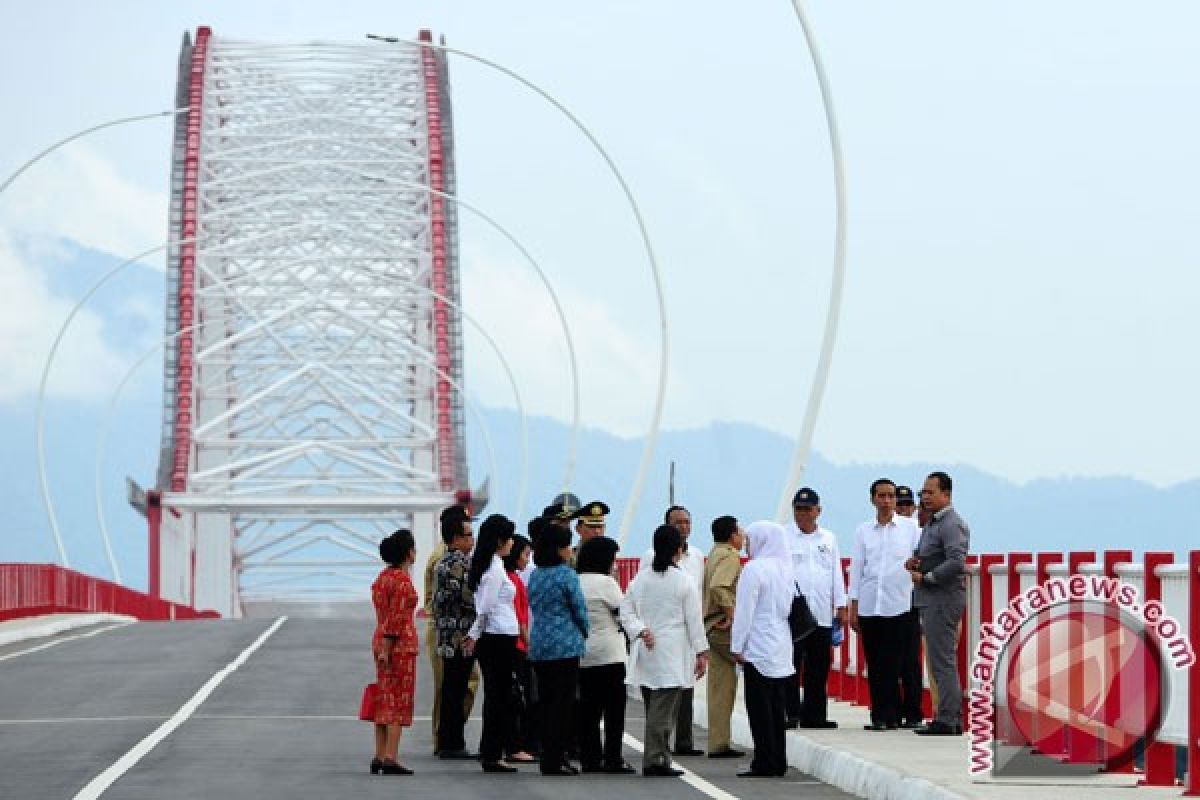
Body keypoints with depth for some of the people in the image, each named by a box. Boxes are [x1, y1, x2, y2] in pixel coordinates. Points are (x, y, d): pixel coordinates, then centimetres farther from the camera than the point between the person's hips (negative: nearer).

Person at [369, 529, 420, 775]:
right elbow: (395, 619, -18)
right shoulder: (403, 580, -15)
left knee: (385, 699, 13)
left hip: (381, 641, 9)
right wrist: (385, 649, -17)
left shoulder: (383, 577, 12)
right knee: (400, 700, -5)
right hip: (401, 644, -9)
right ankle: (390, 759, -8)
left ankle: (379, 756, 15)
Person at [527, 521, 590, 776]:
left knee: (546, 702, 10)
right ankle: (555, 760, -6)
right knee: (562, 703, -3)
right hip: (565, 647, -7)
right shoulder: (566, 575, -11)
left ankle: (549, 757, 13)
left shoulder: (534, 576, 9)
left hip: (538, 647, 7)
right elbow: (579, 610, -8)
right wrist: (585, 633, 11)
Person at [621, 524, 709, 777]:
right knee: (662, 711, -7)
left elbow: (626, 612, 5)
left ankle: (658, 759, 14)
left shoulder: (640, 578, 7)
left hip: (646, 652, 5)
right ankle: (654, 760, -10)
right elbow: (694, 620, -5)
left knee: (655, 708, 11)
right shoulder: (684, 581, -7)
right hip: (672, 654, -5)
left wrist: (641, 631, -4)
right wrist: (701, 652, 1)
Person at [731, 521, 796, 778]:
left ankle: (765, 763, -5)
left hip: (758, 649, -8)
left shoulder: (754, 569, -12)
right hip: (782, 650, 8)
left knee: (760, 708, -4)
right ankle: (779, 762, 12)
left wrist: (738, 647, -8)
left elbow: (744, 612, -13)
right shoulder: (785, 568, 11)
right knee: (777, 708, 10)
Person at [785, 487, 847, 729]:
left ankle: (815, 715, 12)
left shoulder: (828, 539, 17)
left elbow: (836, 574, 18)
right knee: (791, 666, -7)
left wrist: (841, 606, 12)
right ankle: (789, 713, -4)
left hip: (822, 615, 4)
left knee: (819, 669, 6)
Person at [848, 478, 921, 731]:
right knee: (874, 665, 3)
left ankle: (890, 715, -2)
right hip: (869, 605, 2)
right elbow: (857, 568, 11)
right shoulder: (863, 531, 10)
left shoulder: (909, 528, 5)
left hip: (898, 604, -2)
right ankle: (879, 715, 8)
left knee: (893, 663, -6)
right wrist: (853, 608, 8)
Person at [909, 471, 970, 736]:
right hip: (930, 599, 11)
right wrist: (915, 563, 7)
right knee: (943, 661, 13)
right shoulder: (932, 524, 19)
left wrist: (926, 577, -18)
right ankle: (953, 718, 18)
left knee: (943, 661, -9)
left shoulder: (951, 524, -14)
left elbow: (956, 562, -25)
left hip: (943, 598, -11)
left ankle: (947, 720, -8)